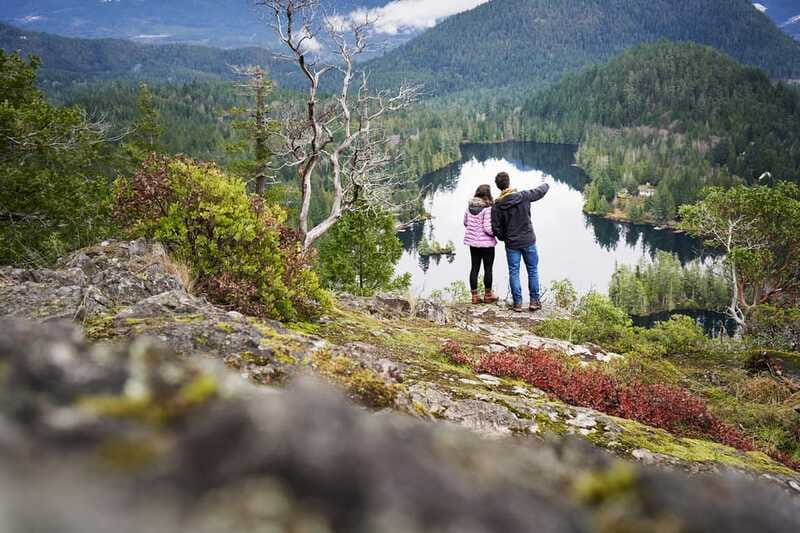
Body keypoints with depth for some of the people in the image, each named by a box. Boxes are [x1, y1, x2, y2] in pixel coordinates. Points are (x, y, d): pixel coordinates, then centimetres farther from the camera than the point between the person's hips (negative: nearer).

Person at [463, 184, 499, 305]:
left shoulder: (470, 206, 0)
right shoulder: (488, 209, -19)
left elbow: (465, 222, 9)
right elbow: (488, 228, -21)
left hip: (472, 241, 6)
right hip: (486, 243, -6)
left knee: (475, 268, 12)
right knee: (488, 268, 9)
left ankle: (474, 295, 16)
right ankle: (488, 295, 20)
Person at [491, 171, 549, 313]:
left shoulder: (497, 207, -10)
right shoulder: (523, 196, -11)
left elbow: (496, 229, -6)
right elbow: (540, 192, 7)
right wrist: (546, 185, 30)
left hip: (511, 244, 0)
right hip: (528, 241, 0)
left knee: (514, 272, 9)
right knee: (533, 270, 12)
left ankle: (518, 303, 9)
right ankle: (534, 301, 16)